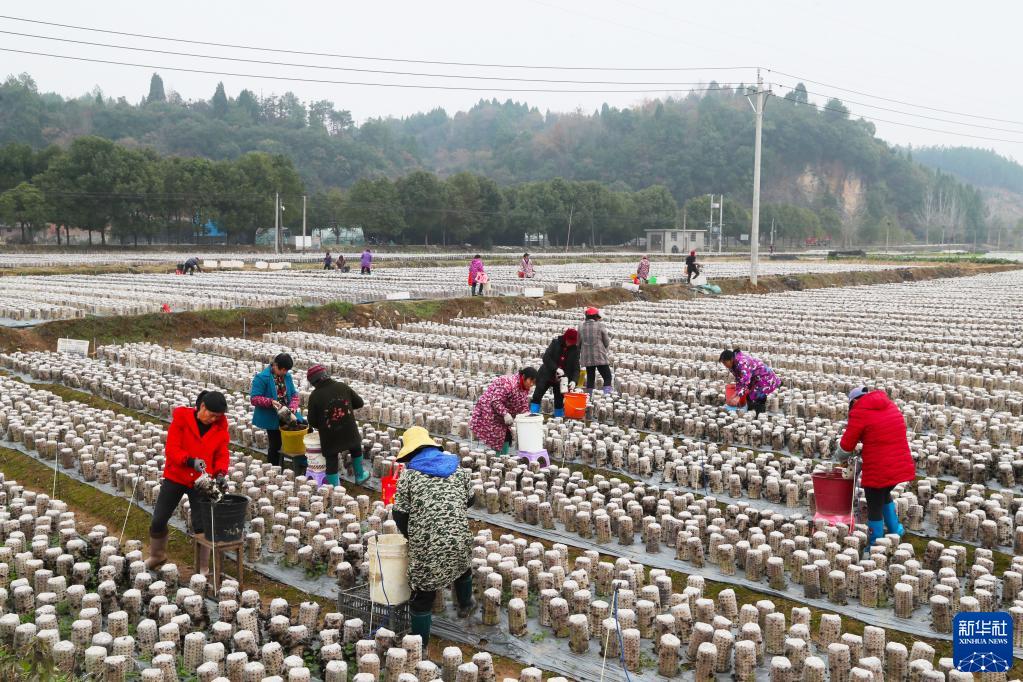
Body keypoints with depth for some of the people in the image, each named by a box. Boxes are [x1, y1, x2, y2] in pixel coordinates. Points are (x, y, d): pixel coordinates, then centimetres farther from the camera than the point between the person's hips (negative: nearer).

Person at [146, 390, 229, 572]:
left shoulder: (220, 427, -4)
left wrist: (221, 473, -20)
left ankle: (203, 568, 16)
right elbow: (171, 449, -16)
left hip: (200, 481, 0)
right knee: (158, 520, 9)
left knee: (201, 526, 0)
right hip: (175, 476, 0)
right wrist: (190, 461, -32)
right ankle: (157, 556, 35)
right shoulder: (182, 418, -12)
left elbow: (222, 454, 0)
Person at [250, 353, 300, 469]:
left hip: (285, 417, 6)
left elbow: (294, 394, 10)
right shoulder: (262, 377, -16)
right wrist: (270, 402, -29)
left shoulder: (287, 376, 3)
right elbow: (254, 398, -17)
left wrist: (293, 407, -9)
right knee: (275, 445, 3)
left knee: (279, 443, 12)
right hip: (272, 419, -6)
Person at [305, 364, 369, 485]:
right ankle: (360, 476, 43)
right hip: (349, 432, 3)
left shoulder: (314, 396, -13)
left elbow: (312, 422, -7)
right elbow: (359, 403, 5)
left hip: (329, 436, -3)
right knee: (356, 449, 29)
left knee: (331, 461, 8)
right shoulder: (343, 387, -5)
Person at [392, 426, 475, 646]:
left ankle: (420, 644, 15)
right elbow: (469, 500, 15)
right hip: (459, 538, 4)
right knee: (463, 566, 35)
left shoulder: (409, 474, -4)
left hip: (426, 544, -4)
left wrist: (411, 536, 14)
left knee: (422, 594, 8)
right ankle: (465, 606, 57)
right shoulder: (458, 469, 7)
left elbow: (400, 514, -3)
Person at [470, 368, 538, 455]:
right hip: (489, 411, -9)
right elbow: (496, 401, -29)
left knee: (506, 437, 6)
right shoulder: (508, 383, -28)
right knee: (496, 438, -11)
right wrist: (505, 414, -37)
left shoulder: (525, 388, 0)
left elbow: (524, 407, 4)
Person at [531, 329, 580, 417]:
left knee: (559, 400, 4)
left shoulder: (575, 349, -5)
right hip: (547, 374, -1)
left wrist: (573, 380, -24)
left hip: (562, 379, 1)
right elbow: (546, 357, -17)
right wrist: (556, 368, -29)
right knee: (537, 395, -3)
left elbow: (576, 368, -7)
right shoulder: (556, 342, -10)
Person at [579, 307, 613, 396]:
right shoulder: (600, 326, -6)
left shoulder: (581, 327, 4)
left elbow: (579, 343, 11)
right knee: (607, 377, 0)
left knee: (590, 378, 12)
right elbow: (606, 342, -2)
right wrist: (609, 337, 20)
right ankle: (607, 395, -12)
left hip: (586, 358, 5)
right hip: (600, 357, -4)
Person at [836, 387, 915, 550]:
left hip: (878, 470, -7)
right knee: (885, 495, 31)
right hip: (901, 466, 7)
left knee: (875, 507, 6)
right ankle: (895, 531, 39)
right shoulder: (890, 405, 13)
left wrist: (842, 458, 17)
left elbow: (847, 443, -3)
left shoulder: (859, 412, -8)